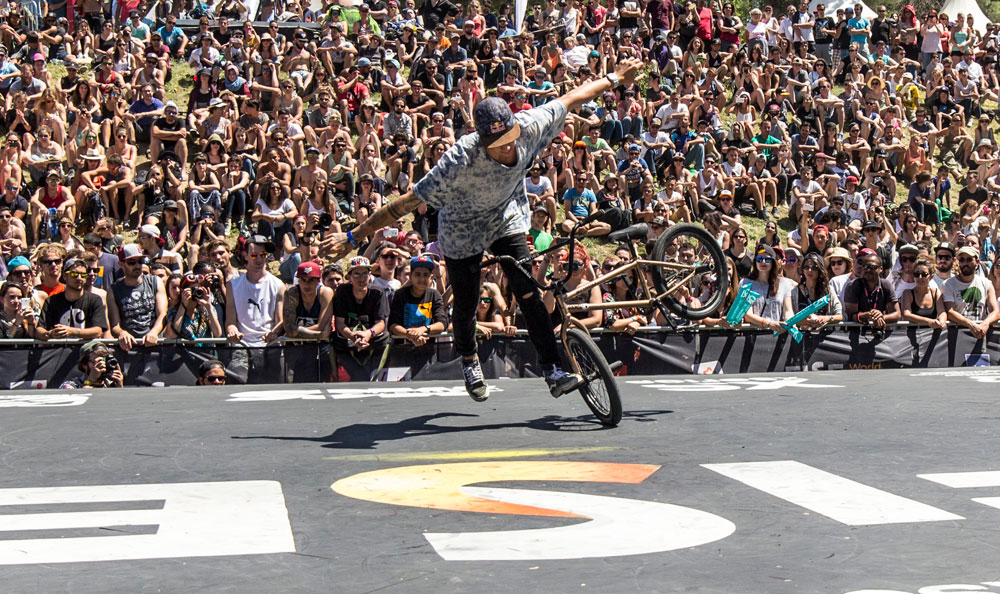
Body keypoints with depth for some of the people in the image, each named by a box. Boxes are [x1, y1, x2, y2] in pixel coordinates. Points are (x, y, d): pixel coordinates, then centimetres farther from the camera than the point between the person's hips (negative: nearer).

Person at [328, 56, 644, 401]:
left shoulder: (529, 129, -29)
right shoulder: (460, 161, -40)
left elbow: (571, 99, -11)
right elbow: (407, 202, -36)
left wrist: (615, 79, 1)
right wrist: (354, 237, -35)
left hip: (507, 219, 3)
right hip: (462, 230, -3)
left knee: (529, 294, -10)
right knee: (466, 306, 8)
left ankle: (553, 373, -5)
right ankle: (469, 362, 41)